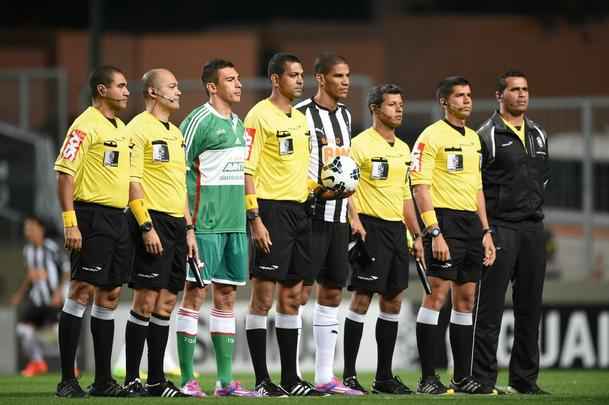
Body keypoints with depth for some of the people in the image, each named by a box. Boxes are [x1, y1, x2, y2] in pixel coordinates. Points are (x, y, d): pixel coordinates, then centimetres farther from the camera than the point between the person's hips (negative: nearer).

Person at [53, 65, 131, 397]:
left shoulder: (121, 128, 17)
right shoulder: (86, 125, -10)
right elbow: (65, 173, -15)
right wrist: (70, 223, -21)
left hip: (118, 218, 9)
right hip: (93, 217, -9)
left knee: (109, 297, 10)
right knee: (81, 292, -9)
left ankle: (103, 380, 15)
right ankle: (67, 380, -7)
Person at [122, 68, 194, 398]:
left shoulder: (175, 133, 19)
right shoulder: (138, 129, -7)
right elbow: (132, 181, -13)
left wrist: (188, 228, 18)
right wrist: (146, 226, -19)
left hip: (175, 224, 8)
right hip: (153, 221, -8)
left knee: (166, 302, 8)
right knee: (146, 301, -9)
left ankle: (156, 381, 11)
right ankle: (131, 380, -5)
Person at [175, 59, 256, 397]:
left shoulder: (238, 123, 16)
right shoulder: (199, 121, -9)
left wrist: (248, 215, 20)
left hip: (235, 224, 8)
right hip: (206, 224, -8)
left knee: (227, 296, 8)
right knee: (196, 293, -5)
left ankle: (226, 380, 10)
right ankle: (187, 379, -3)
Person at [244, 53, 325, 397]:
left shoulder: (301, 119, 16)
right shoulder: (260, 116, -9)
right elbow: (247, 170, -13)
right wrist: (255, 219, -19)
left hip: (299, 210, 8)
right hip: (272, 210, -8)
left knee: (292, 296, 10)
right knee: (264, 296, -5)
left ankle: (291, 378, 15)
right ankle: (262, 381, -4)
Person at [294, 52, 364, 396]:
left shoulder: (345, 116, 16)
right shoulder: (302, 114, -9)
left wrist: (353, 216, 18)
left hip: (338, 217, 8)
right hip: (311, 213, -8)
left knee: (332, 292, 9)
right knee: (301, 292, -8)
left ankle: (325, 376, 13)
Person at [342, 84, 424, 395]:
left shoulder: (403, 149, 16)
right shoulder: (361, 144, -8)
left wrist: (417, 235, 18)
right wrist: (356, 225, -23)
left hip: (396, 228, 8)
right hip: (371, 226, -8)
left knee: (393, 301, 8)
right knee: (362, 298, -8)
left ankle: (384, 375, 13)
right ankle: (349, 374, -4)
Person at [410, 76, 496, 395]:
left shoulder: (473, 138, 18)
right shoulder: (431, 136, -7)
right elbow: (420, 186, -13)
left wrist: (485, 231, 16)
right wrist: (434, 233, -20)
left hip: (472, 224, 8)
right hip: (445, 221, -8)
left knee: (466, 299, 9)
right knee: (437, 295, -11)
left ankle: (463, 377, 14)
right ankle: (427, 378, -10)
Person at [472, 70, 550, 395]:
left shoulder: (538, 135, 15)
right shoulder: (486, 136, -5)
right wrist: (484, 222, -7)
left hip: (533, 227, 6)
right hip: (500, 228, -6)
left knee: (530, 307, 7)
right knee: (490, 307, -6)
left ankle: (525, 378, 13)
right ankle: (483, 378, -4)